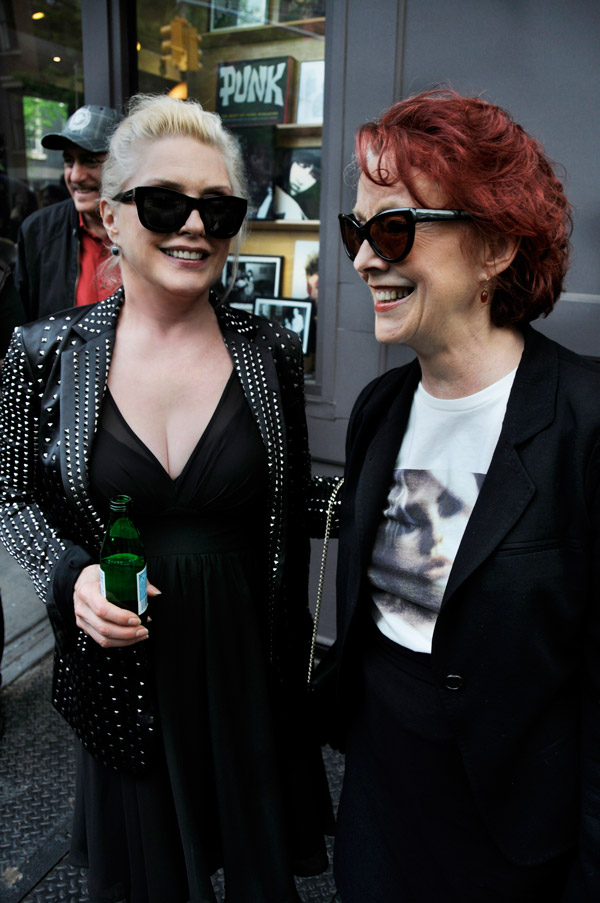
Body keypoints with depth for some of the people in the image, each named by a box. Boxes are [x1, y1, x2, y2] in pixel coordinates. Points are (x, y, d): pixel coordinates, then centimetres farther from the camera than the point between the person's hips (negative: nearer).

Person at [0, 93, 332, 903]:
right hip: (120, 666, 0)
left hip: (250, 661, 1)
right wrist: (70, 576, -17)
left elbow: (291, 522, 0)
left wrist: (291, 669, 5)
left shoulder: (271, 355, -8)